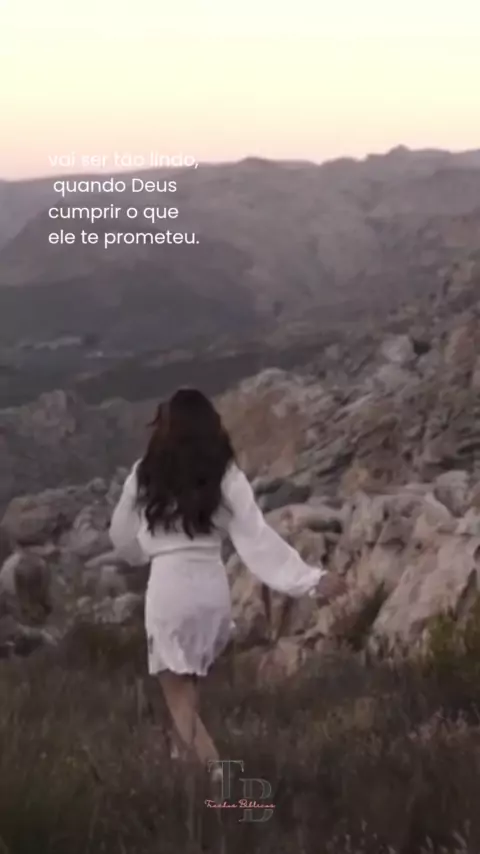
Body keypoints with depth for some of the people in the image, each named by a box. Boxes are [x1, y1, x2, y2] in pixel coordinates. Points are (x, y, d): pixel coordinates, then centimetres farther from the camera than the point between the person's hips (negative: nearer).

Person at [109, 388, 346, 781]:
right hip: (212, 585, 3)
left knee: (178, 696, 6)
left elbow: (121, 535, 11)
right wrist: (312, 578, -3)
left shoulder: (145, 475, -2)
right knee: (189, 686, 24)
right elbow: (259, 538, -7)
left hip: (169, 585, -3)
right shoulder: (227, 477, -3)